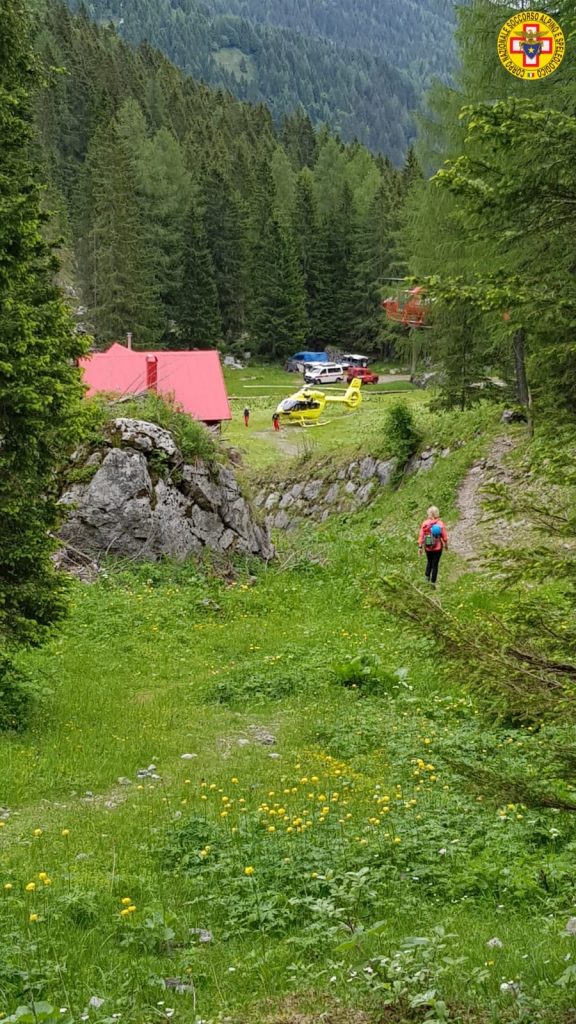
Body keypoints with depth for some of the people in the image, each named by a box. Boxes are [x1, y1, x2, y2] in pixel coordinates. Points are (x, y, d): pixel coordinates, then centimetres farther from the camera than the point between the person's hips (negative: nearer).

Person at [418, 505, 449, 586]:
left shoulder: (425, 523, -10)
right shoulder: (440, 524, -13)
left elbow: (421, 536, -9)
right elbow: (444, 536, -7)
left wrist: (420, 547, -2)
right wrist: (446, 545, 10)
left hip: (428, 548, 2)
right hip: (437, 548, -1)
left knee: (429, 562, 26)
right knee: (435, 564, 10)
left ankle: (427, 577, 14)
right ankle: (433, 582, 11)